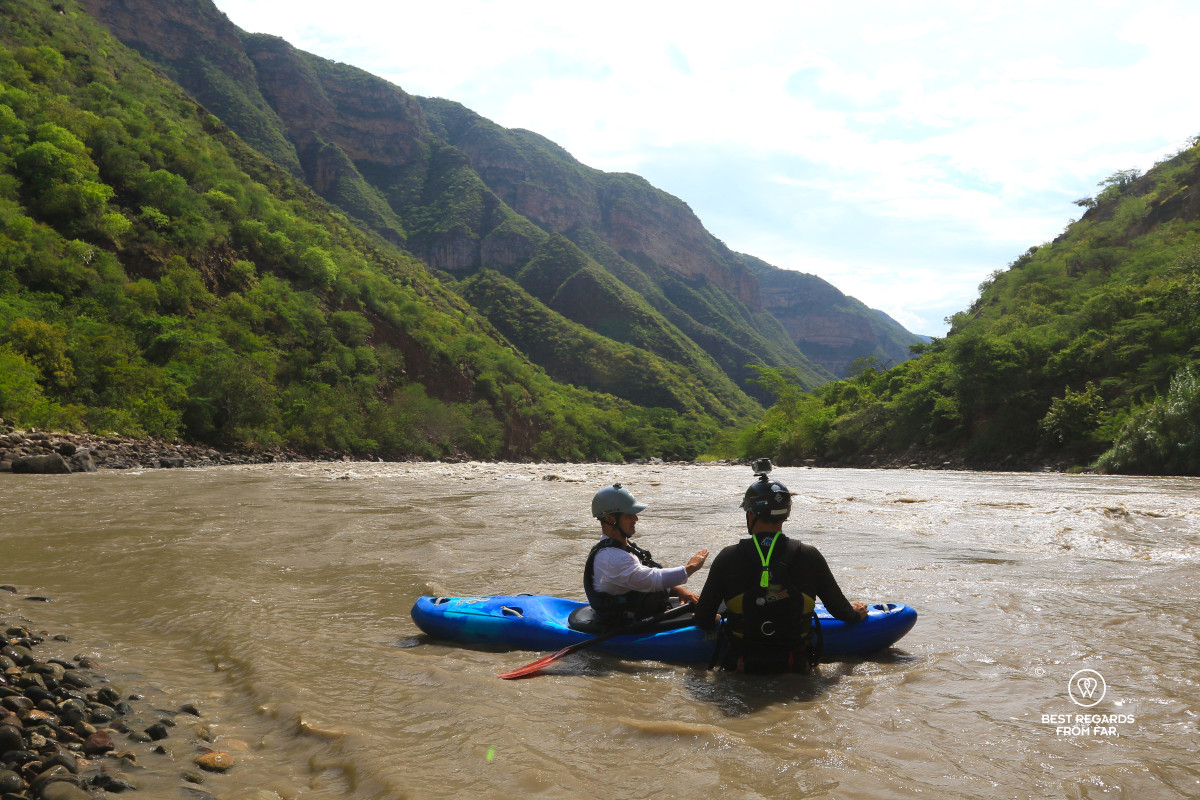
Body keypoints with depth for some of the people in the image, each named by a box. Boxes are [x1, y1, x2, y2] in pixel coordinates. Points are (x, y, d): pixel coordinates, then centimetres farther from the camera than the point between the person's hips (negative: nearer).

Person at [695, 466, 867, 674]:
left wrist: (721, 619, 21)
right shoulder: (810, 557, -7)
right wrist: (855, 614, 29)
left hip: (739, 669, -1)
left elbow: (703, 620, -3)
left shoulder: (727, 558, -9)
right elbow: (840, 610, 6)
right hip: (797, 669, 1)